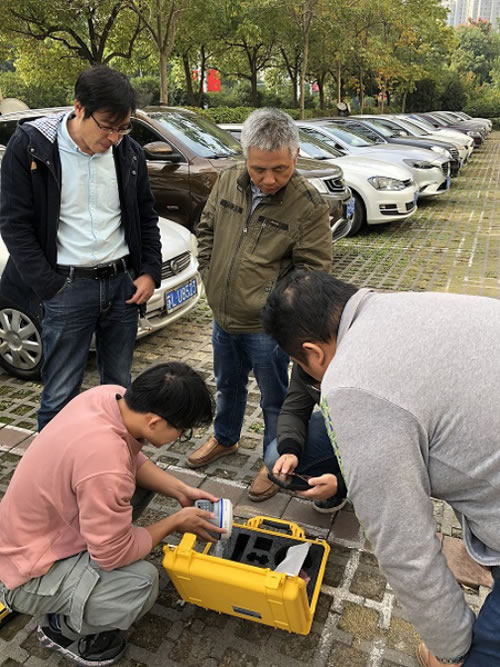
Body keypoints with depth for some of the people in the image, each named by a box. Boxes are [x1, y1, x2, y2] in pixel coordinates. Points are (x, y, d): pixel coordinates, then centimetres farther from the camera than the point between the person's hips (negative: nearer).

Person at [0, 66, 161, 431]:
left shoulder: (129, 151, 3)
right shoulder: (30, 146, -8)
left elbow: (146, 217, 13)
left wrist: (150, 272, 3)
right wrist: (50, 286, -11)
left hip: (123, 282, 4)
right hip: (68, 288, -4)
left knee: (119, 387, 15)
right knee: (60, 397, 3)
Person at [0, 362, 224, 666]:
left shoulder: (111, 395, -16)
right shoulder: (105, 465, -40)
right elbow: (114, 554, -25)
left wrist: (180, 490, -5)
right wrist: (176, 521, -12)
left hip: (50, 524, 8)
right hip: (27, 570, -8)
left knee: (145, 478, 8)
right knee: (142, 582, -25)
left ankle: (83, 564, 18)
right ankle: (63, 627, 6)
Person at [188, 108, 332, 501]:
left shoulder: (309, 205, -18)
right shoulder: (228, 182, -2)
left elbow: (312, 271, -14)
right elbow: (206, 232, 12)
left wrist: (272, 304, -17)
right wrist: (210, 277, 5)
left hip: (266, 327, -5)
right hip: (223, 318, 6)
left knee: (274, 399, 12)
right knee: (228, 384, 26)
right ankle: (225, 439, 51)